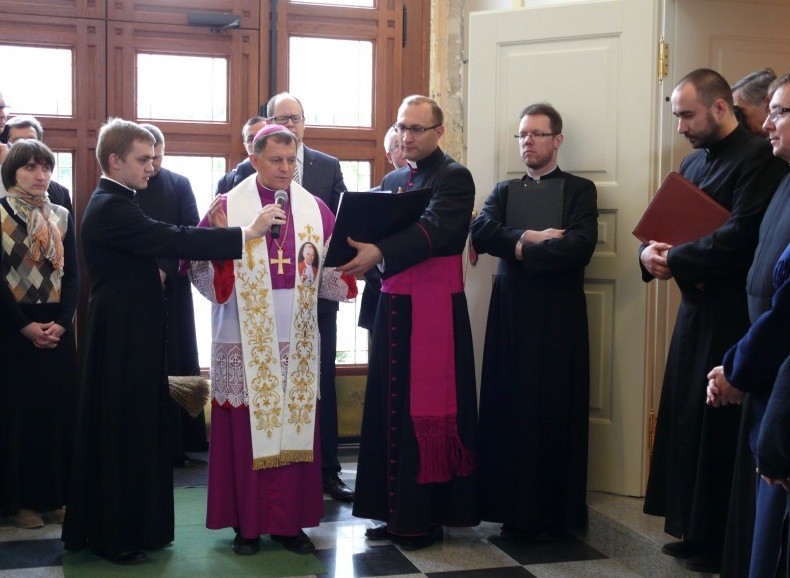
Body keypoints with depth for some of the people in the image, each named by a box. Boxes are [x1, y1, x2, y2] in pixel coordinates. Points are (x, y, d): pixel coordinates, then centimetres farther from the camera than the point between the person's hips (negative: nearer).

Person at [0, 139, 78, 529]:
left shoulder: (61, 216, 9)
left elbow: (73, 275, 6)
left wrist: (62, 321, -8)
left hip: (56, 328, 4)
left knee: (59, 409, 4)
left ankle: (54, 495, 15)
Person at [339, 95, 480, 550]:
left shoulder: (454, 177, -5)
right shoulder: (392, 180, 18)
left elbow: (435, 231, -21)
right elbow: (376, 233, 15)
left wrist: (380, 252, -34)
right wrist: (360, 251, -8)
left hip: (435, 310, -7)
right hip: (393, 305, 7)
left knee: (425, 409, -3)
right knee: (391, 408, 8)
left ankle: (425, 516, 6)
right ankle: (395, 510, 17)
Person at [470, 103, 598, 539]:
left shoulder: (579, 191, 6)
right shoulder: (504, 191, 17)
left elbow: (580, 245, -12)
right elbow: (481, 233, -2)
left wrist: (521, 249, -8)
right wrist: (530, 237, -13)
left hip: (559, 319, -3)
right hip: (510, 315, 3)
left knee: (555, 415, -1)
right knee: (508, 412, 1)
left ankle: (553, 515, 9)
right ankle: (513, 510, 10)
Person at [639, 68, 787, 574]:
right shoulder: (694, 162, 14)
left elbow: (739, 237, -23)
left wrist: (673, 259, -13)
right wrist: (651, 251, -7)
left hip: (732, 317, -8)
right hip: (696, 309, 8)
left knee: (717, 428, -1)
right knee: (687, 421, 12)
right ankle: (693, 529, 25)